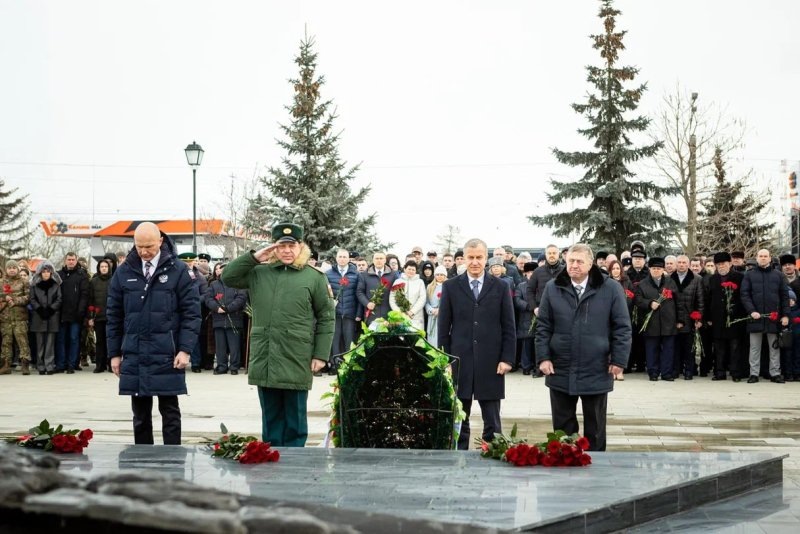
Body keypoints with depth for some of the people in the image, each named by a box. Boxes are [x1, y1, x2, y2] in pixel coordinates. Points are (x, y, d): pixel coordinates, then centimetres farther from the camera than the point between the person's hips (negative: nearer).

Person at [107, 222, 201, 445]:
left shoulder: (178, 270, -2)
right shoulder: (124, 271, 6)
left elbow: (191, 312, -2)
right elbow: (113, 315, 11)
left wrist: (185, 350, -10)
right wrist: (114, 353, 8)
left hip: (167, 357, -3)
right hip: (134, 356, 3)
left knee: (170, 413, 3)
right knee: (140, 415, 9)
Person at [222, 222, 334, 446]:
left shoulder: (315, 277, 0)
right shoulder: (259, 273, 10)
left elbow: (326, 318, 1)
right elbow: (228, 277, 9)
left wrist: (321, 355, -4)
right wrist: (253, 258, -1)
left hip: (296, 361, -3)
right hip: (263, 361, 3)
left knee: (294, 419, 5)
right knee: (270, 418, 12)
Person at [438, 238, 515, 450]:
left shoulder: (500, 287, 5)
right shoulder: (451, 287, 5)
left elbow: (508, 328, 4)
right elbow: (443, 328, 4)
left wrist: (507, 359, -4)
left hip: (491, 364, 0)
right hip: (459, 363, 0)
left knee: (492, 422, 4)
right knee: (458, 421, 6)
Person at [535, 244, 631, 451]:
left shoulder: (611, 289, -3)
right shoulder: (553, 289, 3)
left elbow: (622, 327, -2)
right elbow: (543, 327, 5)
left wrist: (619, 360, -7)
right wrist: (543, 357, -3)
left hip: (596, 372, -2)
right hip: (560, 372, 2)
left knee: (595, 429, 10)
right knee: (563, 426, 10)